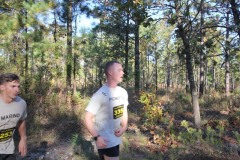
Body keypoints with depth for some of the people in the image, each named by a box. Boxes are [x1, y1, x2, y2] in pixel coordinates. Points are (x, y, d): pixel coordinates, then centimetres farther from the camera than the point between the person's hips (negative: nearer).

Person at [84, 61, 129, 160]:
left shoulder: (123, 92, -1)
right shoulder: (100, 94, -22)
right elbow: (87, 118, -19)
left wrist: (124, 127, -3)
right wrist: (96, 137, -23)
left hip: (116, 138, 7)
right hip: (105, 140, -7)